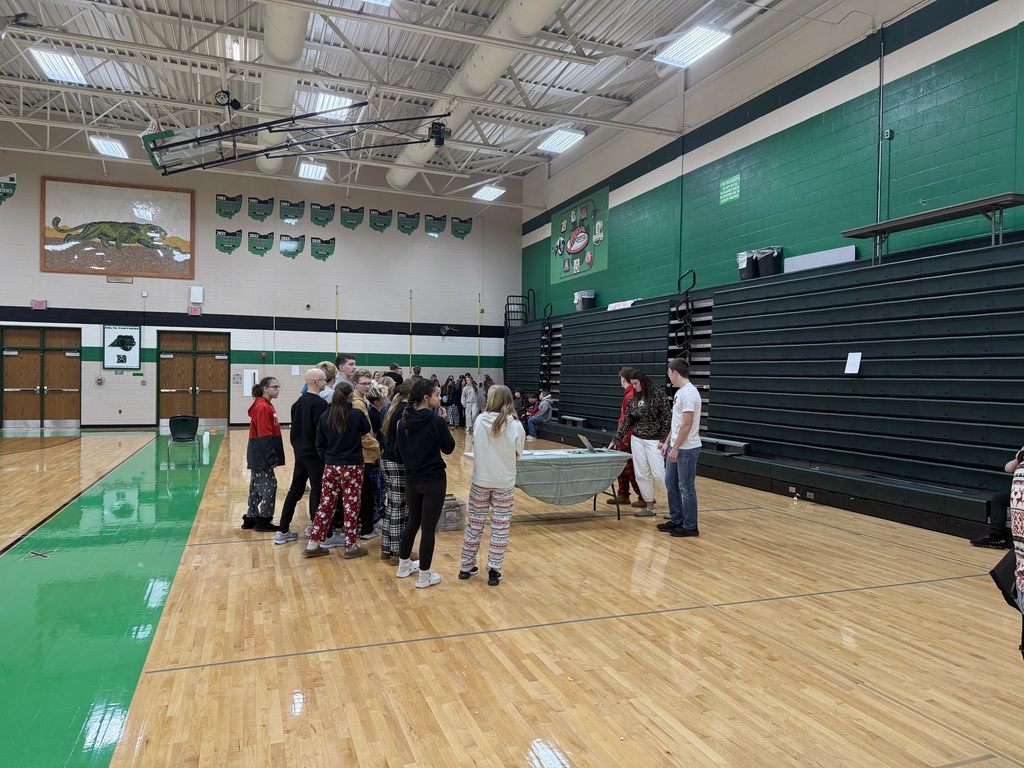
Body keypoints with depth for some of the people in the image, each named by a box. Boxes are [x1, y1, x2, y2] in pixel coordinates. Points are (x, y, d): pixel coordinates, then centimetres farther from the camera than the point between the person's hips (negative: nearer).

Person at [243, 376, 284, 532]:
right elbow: (265, 436, -20)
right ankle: (264, 520, 3)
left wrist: (272, 456, 16)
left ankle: (251, 518, 21)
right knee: (269, 485, -4)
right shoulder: (263, 407, -16)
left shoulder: (265, 405, 14)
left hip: (258, 455, 10)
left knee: (258, 486, 14)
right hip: (262, 455, -10)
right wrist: (272, 458, -20)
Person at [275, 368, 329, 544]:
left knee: (295, 490, 13)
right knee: (318, 492, -1)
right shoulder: (319, 403, -16)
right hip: (315, 454, -8)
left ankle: (283, 531, 18)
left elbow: (294, 428, 15)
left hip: (300, 452, 8)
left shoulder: (298, 402, 10)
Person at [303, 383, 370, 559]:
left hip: (330, 466, 4)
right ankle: (350, 546, 12)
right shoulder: (357, 414, -13)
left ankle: (313, 544, 17)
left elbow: (319, 444, 6)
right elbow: (366, 430, 9)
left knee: (326, 503, 12)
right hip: (352, 467, -4)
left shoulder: (325, 416, -1)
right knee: (351, 505, 4)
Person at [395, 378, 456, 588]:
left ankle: (404, 565, 36)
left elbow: (398, 453, 8)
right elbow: (449, 448, -3)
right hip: (434, 480, -6)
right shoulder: (436, 421, -17)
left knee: (413, 521, 23)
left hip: (411, 480, 6)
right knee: (428, 527, 3)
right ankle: (424, 576, 12)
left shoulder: (404, 421, 0)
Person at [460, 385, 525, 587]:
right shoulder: (515, 425, -12)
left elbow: (476, 446, 2)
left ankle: (466, 567, 25)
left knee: (474, 523, 14)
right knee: (500, 526, 8)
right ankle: (494, 571, 11)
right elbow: (518, 453, -2)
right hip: (505, 482, -1)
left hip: (480, 480, 1)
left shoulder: (480, 420, -9)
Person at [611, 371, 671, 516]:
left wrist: (664, 441, -13)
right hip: (637, 440, 6)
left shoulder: (658, 395, -10)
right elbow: (627, 421, 9)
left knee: (658, 474, -9)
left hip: (654, 441, -6)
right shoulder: (634, 399, 7)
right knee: (641, 475, 6)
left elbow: (667, 419, -11)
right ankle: (649, 507, 15)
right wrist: (616, 440, 4)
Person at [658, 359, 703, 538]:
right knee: (671, 483, 17)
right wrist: (667, 442, 19)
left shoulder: (688, 393, -20)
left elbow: (687, 424, -24)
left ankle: (690, 526, 9)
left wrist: (675, 448, -22)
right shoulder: (680, 392, 13)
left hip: (686, 449, -11)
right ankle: (676, 520, 27)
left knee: (686, 487, -1)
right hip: (676, 447, 11)